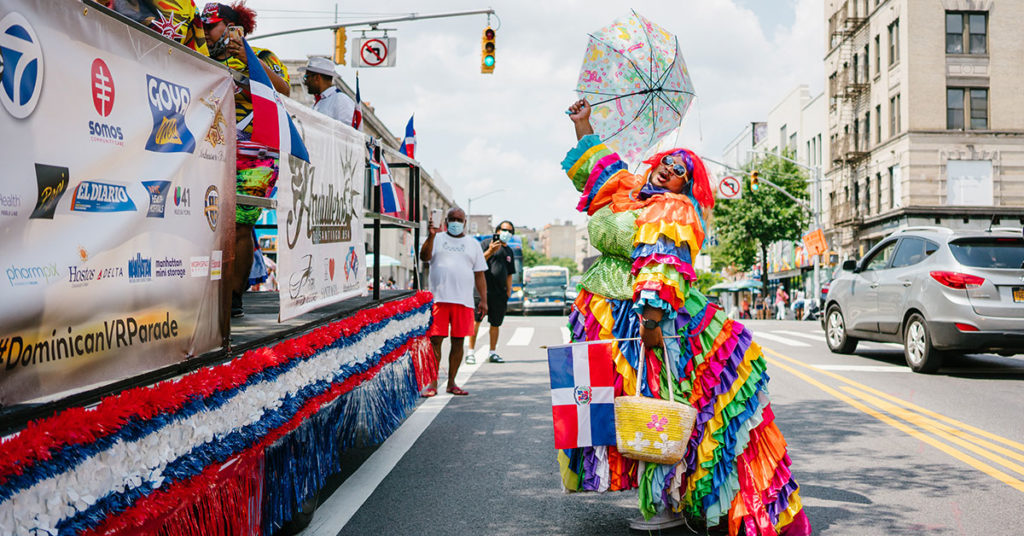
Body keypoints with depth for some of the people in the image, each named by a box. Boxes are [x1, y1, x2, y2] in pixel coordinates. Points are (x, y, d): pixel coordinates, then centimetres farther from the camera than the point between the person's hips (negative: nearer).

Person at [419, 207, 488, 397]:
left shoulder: (473, 244, 16)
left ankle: (451, 382, 13)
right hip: (439, 298, -2)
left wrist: (483, 300, 8)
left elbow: (479, 274, 15)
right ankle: (432, 383, 2)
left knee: (458, 341, 4)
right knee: (435, 340, -4)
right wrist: (431, 236, -21)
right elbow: (424, 257, -7)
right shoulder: (437, 239, 11)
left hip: (464, 301, 2)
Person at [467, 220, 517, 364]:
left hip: (500, 293, 5)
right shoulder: (487, 243, 2)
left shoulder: (509, 251, 20)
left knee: (496, 323, 7)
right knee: (476, 320, -9)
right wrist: (490, 251, -17)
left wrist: (509, 291, 14)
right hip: (484, 288, -5)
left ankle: (492, 353, 17)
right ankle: (471, 352, -6)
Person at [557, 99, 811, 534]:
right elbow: (598, 165, 35)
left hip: (648, 312, -7)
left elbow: (665, 264, -20)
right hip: (602, 313, 7)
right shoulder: (625, 189, 14)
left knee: (656, 398, -8)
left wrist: (653, 313, -31)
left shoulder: (677, 213, -6)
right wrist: (583, 126, 34)